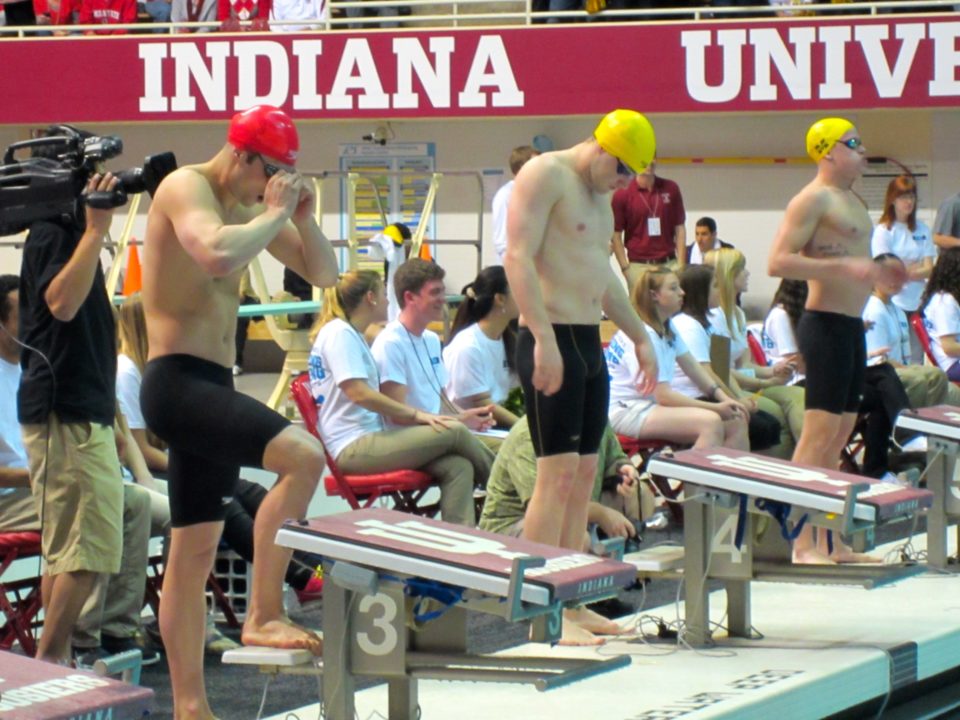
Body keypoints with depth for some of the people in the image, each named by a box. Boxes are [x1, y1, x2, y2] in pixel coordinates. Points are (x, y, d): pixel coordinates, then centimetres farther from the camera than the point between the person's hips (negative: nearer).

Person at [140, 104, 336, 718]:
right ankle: (264, 615, -22)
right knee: (304, 454, -27)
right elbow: (217, 254, -33)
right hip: (177, 382, -10)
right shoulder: (187, 187, -11)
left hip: (211, 388, 10)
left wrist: (302, 217, 2)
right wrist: (274, 213, -19)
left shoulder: (250, 204, 15)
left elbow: (324, 272, 19)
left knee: (196, 550, 12)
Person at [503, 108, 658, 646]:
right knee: (558, 473, -12)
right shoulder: (545, 175, -9)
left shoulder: (599, 194, 20)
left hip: (589, 342, 10)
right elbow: (519, 258, -19)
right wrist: (544, 339, -26)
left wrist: (640, 336, 32)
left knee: (584, 474, 9)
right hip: (553, 341, -10)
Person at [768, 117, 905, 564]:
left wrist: (882, 269, 21)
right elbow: (778, 262, -21)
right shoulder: (813, 199, -11)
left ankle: (831, 542, 15)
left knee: (839, 435, 11)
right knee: (819, 433, -12)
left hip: (851, 325, 10)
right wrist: (843, 267, -25)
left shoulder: (850, 199, 19)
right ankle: (803, 544, -13)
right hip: (826, 324, -10)